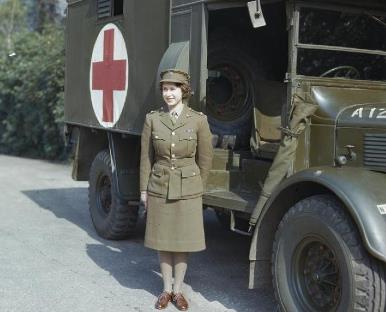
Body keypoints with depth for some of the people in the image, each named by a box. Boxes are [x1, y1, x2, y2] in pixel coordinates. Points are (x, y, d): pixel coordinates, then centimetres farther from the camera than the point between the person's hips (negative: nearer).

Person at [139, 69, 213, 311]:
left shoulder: (198, 120, -6)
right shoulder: (152, 119, -1)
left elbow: (205, 159, 1)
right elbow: (146, 157, 4)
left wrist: (198, 189, 5)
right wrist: (144, 189, 4)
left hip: (187, 189, -1)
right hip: (159, 188, 2)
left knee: (183, 242, 7)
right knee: (162, 241, 9)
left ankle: (178, 290, 22)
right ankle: (166, 289, 24)